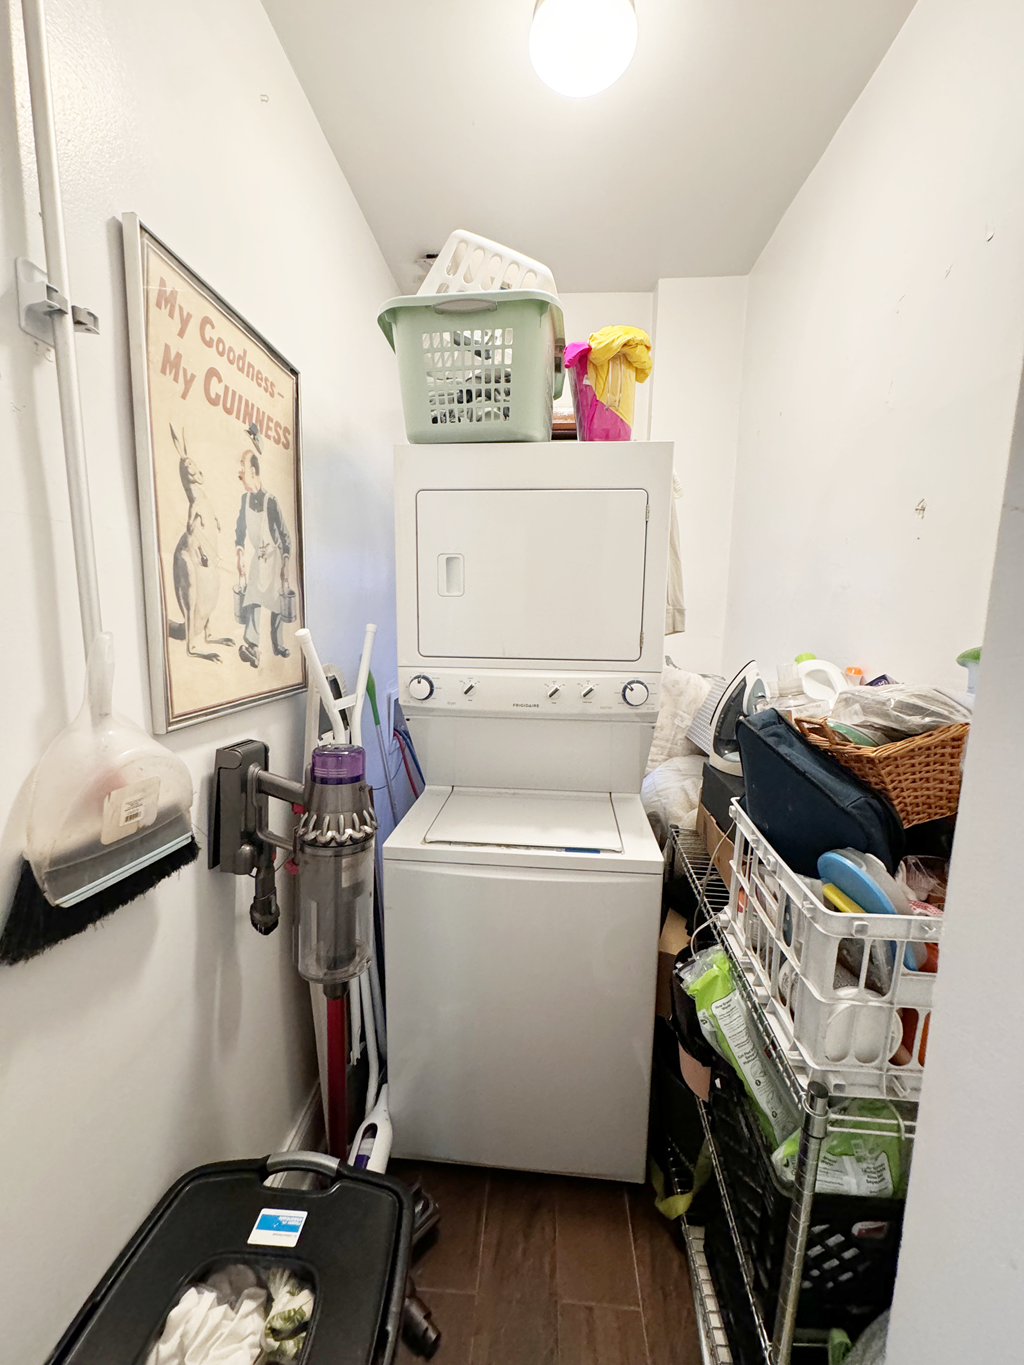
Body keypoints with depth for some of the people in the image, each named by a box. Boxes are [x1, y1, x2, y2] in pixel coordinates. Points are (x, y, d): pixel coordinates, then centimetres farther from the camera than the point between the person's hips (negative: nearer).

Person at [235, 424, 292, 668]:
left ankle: (277, 644, 17)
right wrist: (240, 557, 3)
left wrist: (285, 564, -14)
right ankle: (252, 645, -14)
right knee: (251, 596, -7)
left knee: (276, 598, 3)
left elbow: (285, 535, -13)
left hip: (274, 554, -4)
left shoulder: (271, 501, -16)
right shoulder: (245, 499, 1)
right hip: (257, 555, 5)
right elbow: (240, 530, 11)